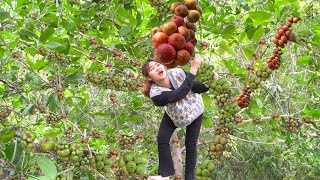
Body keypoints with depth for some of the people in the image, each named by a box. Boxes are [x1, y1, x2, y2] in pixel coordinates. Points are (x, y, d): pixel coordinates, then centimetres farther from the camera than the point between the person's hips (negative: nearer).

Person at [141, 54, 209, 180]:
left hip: (194, 109, 0)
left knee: (190, 146, 2)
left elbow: (200, 88, -25)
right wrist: (194, 69, -47)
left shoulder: (177, 73, -33)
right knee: (162, 139, -9)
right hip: (174, 114, 0)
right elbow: (180, 93, -46)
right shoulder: (155, 94, -36)